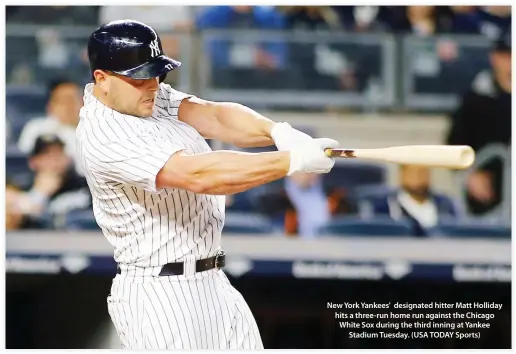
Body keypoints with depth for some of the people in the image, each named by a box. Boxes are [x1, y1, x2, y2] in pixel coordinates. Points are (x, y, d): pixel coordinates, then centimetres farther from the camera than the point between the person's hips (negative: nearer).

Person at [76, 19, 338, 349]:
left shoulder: (150, 95, 7)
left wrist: (277, 132, -27)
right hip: (158, 299, -9)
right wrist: (293, 160, -31)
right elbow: (197, 175, -28)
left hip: (214, 286, 9)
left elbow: (214, 117, -7)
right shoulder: (103, 135, -20)